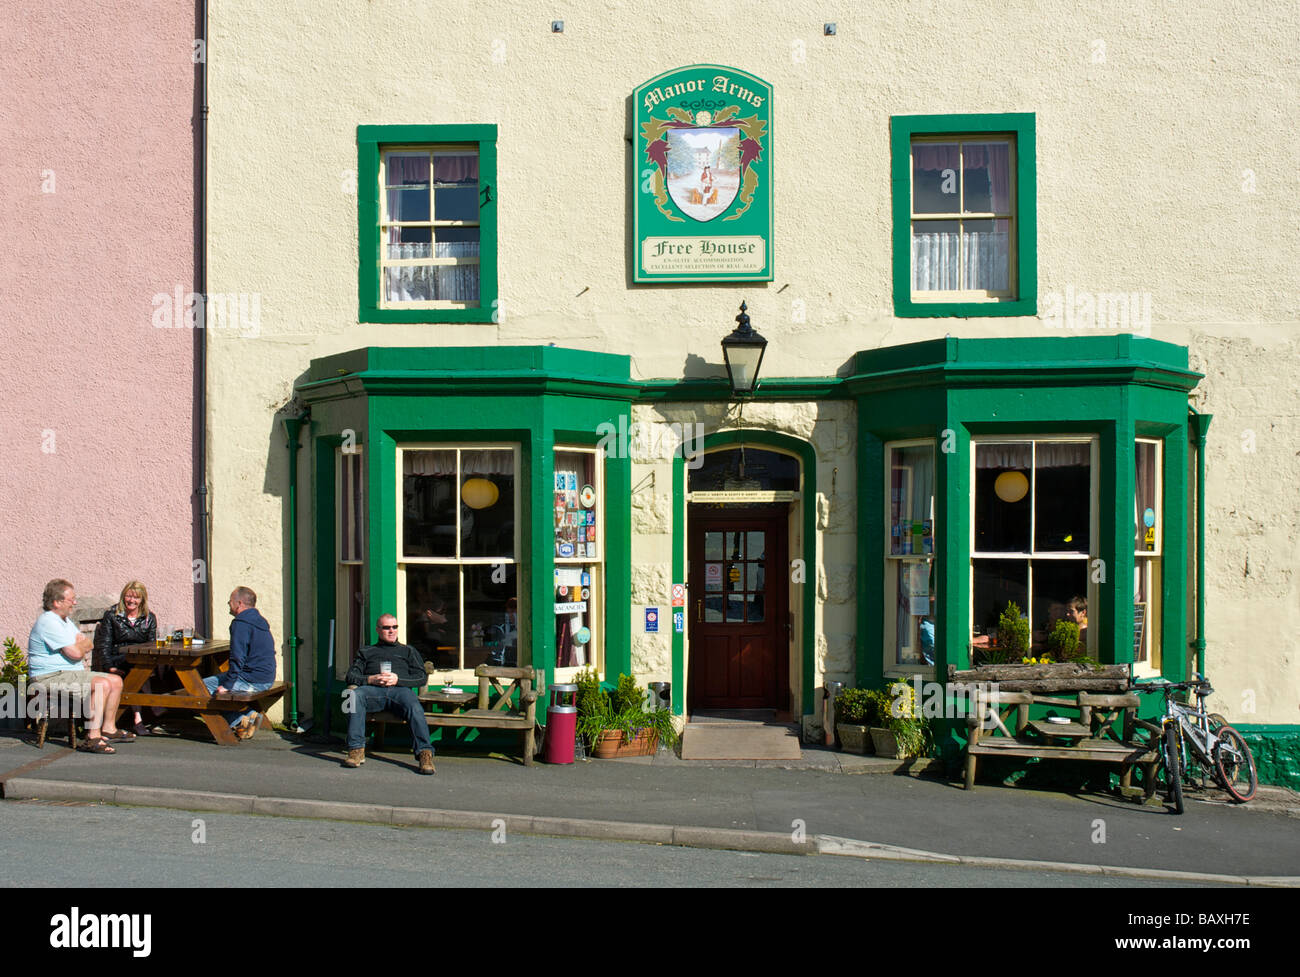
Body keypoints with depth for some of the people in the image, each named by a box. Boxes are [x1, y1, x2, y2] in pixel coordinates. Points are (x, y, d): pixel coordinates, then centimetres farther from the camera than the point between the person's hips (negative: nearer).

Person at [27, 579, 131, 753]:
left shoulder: (65, 621, 18)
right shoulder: (49, 622, -17)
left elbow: (89, 646, 18)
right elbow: (75, 653, -22)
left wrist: (81, 644, -5)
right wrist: (82, 645, 1)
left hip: (74, 673, 11)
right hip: (51, 678, -11)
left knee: (116, 680, 5)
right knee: (102, 684, -29)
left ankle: (109, 729, 11)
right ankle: (93, 738, -31)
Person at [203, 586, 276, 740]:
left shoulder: (240, 623, -14)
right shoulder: (260, 621, 17)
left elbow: (237, 658, -21)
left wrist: (226, 685, -16)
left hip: (253, 681, -10)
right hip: (267, 679, 10)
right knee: (217, 679, 25)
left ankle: (241, 719, -6)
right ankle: (248, 715, 9)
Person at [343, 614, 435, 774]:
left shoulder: (408, 651, 31)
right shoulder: (366, 652, 33)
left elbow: (421, 677, 17)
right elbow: (351, 676, 18)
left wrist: (397, 679, -2)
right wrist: (370, 679, -3)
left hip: (400, 689, 0)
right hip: (373, 690, 1)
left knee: (414, 707, -37)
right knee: (354, 695, -35)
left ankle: (425, 753, -45)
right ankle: (356, 750, -37)